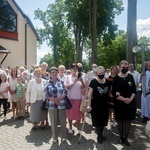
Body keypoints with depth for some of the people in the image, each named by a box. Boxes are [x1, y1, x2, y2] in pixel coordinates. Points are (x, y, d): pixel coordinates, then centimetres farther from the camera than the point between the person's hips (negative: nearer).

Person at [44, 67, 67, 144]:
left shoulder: (61, 82, 7)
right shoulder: (47, 83, 1)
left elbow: (65, 92, 0)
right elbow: (46, 94, -5)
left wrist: (58, 98, -16)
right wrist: (54, 101, -15)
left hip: (62, 105, 2)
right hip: (52, 105, -1)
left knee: (63, 121, 8)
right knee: (53, 122, 7)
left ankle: (64, 136, 23)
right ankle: (55, 138, 21)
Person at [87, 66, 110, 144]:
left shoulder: (107, 82, 1)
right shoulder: (93, 82, -13)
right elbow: (90, 94, -14)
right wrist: (89, 105, -19)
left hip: (104, 104, 5)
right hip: (95, 105, -4)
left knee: (103, 121, 14)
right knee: (97, 121, 2)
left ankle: (101, 135, 34)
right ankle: (99, 136, 20)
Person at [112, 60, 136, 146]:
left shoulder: (131, 77, 4)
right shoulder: (116, 78, -4)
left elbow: (134, 90, 3)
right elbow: (114, 93, -8)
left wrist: (130, 99, -14)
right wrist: (124, 99, -18)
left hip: (130, 102, 2)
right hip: (119, 103, -2)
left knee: (128, 121, 6)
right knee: (120, 121, 8)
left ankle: (125, 138, 20)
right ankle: (121, 137, 25)